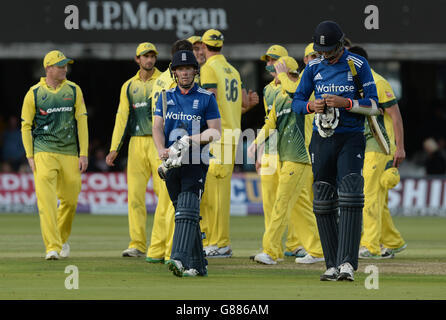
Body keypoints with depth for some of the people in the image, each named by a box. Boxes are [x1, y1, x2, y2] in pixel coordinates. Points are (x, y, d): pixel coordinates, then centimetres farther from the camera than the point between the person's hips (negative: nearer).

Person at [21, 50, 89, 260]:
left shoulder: (73, 90, 7)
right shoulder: (34, 93, 1)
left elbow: (81, 122, 6)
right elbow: (26, 126, 5)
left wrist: (83, 154, -1)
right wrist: (30, 156, -3)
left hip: (70, 153, 3)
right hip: (44, 152, -3)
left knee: (70, 199, 7)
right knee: (46, 200, -14)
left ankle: (62, 239, 31)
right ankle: (52, 247, -16)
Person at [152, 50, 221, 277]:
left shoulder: (206, 98, 3)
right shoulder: (166, 97, 14)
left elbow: (215, 132, -2)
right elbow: (157, 127, 5)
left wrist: (190, 140, -17)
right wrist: (162, 149, -14)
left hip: (195, 162, -5)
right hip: (171, 163, 5)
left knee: (187, 210, -19)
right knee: (184, 213, 8)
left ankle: (180, 259, -32)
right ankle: (197, 265, 15)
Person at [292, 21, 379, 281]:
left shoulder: (358, 65, -3)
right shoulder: (314, 67, 8)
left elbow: (373, 106, -5)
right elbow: (297, 102, 13)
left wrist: (345, 103, -19)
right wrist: (312, 106, -9)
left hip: (351, 139, -4)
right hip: (322, 140, 4)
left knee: (350, 198, -19)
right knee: (323, 202, 3)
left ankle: (347, 264, -25)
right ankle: (333, 265, 9)